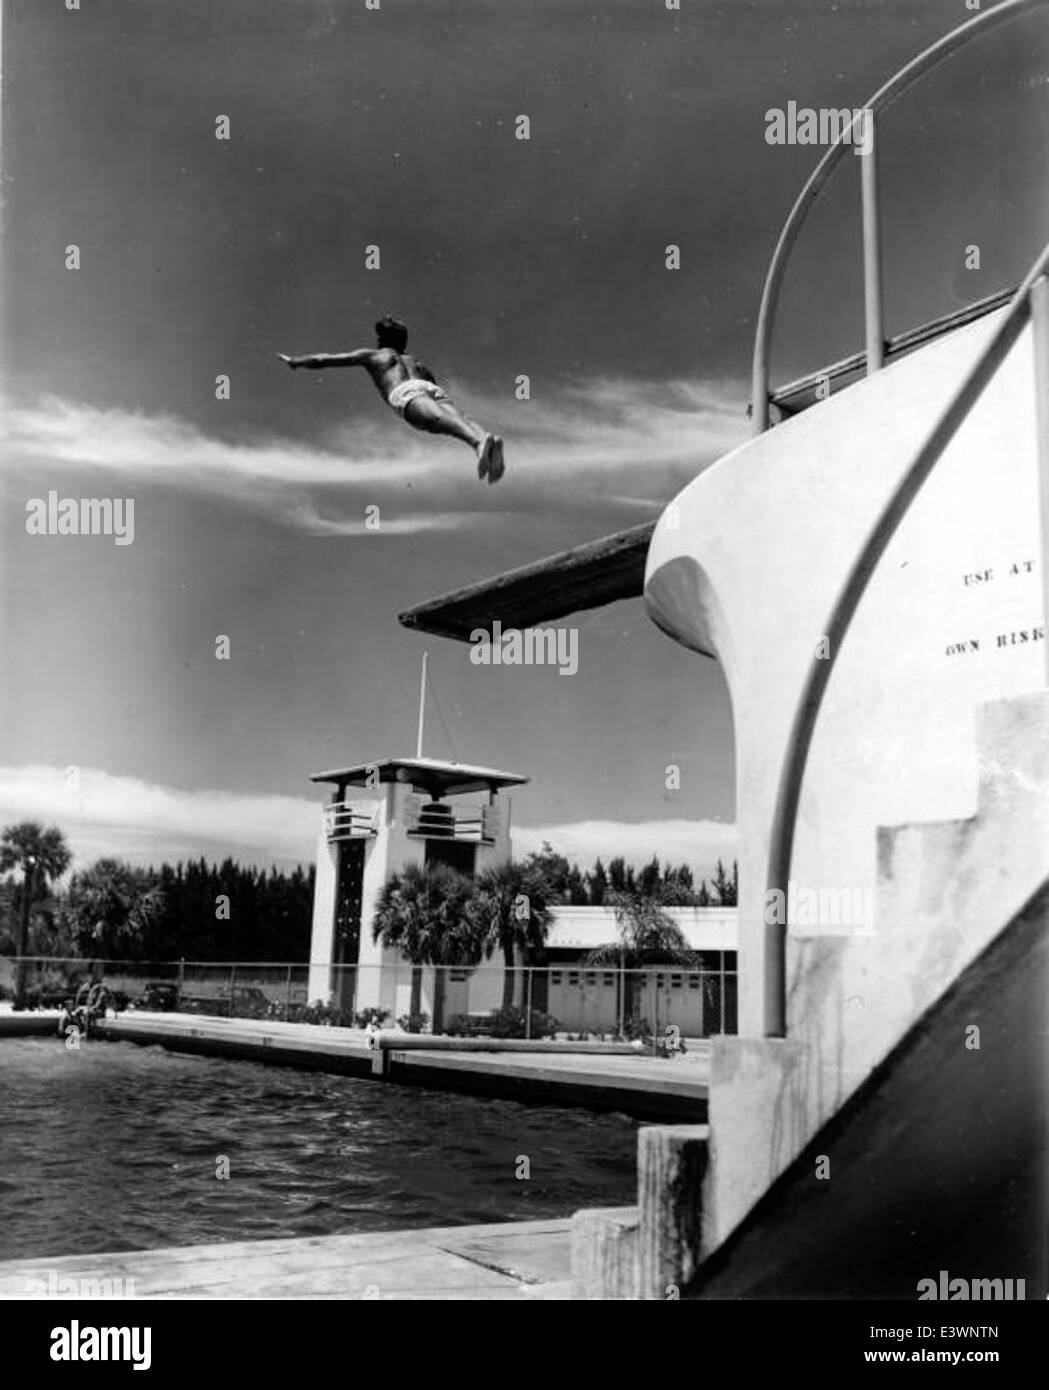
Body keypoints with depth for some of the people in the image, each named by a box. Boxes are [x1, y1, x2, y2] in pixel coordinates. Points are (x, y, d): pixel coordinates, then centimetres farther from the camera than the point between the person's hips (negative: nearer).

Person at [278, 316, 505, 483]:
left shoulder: (371, 354, 36)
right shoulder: (415, 361, 45)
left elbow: (324, 359, 41)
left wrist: (294, 361, 57)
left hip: (406, 392, -4)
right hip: (433, 389, 4)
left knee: (438, 420, -33)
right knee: (460, 420, -24)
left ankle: (480, 440, -64)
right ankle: (488, 438, -60)